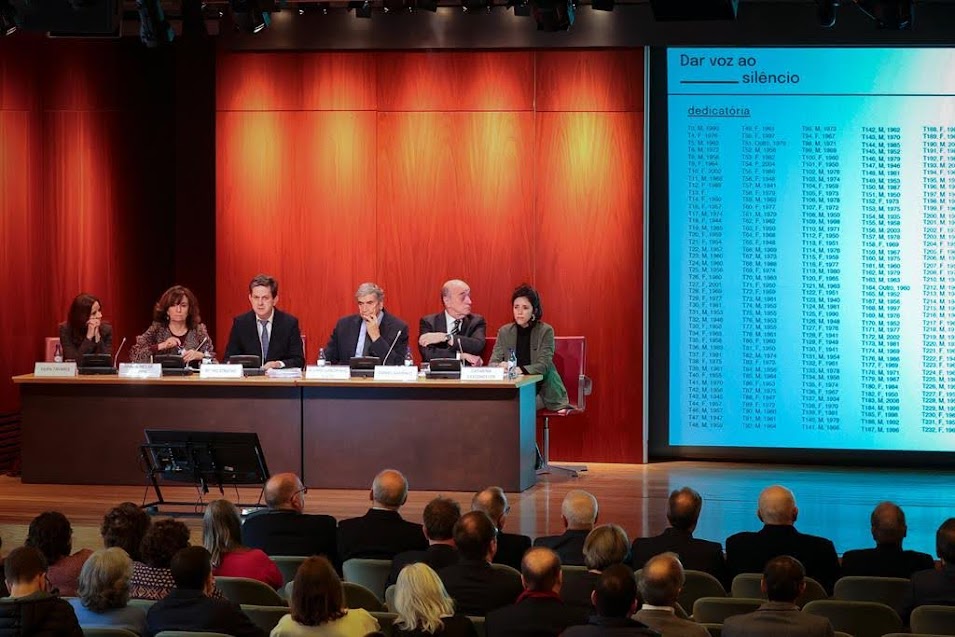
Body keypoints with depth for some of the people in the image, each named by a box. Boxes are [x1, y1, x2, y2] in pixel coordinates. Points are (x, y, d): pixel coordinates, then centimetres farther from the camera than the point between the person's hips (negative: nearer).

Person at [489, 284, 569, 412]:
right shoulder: (504, 332, 9)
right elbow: (492, 363, 3)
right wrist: (501, 367, -22)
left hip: (539, 390, -2)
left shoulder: (545, 331, 0)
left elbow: (544, 366, -10)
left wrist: (519, 370, -28)